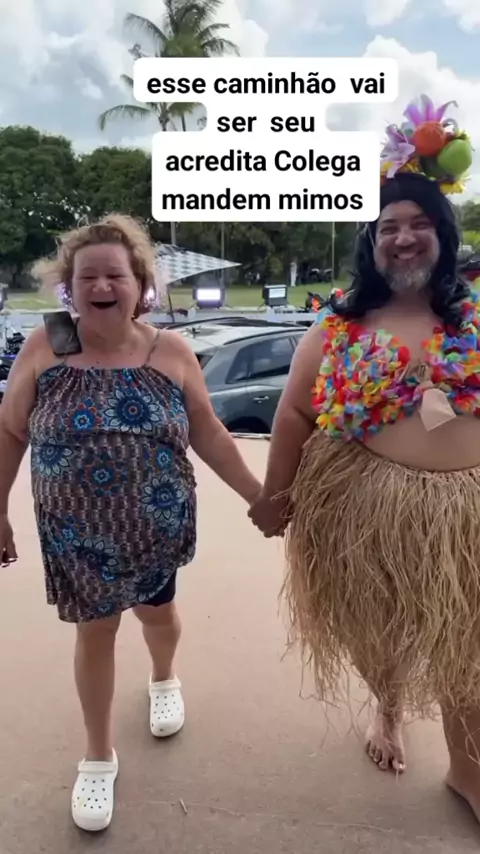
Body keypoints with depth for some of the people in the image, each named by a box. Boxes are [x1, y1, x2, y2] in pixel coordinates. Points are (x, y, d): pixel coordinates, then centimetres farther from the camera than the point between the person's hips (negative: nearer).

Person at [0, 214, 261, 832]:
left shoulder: (171, 352, -9)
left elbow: (208, 434, -1)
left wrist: (258, 495, 0)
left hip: (157, 526, 1)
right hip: (78, 532, 0)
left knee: (157, 612, 21)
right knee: (95, 632, 13)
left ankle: (164, 679, 59)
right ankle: (98, 756, 38)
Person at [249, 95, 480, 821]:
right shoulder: (339, 327, -4)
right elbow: (295, 413, 0)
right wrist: (276, 495, -2)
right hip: (366, 506, 0)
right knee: (379, 629, 21)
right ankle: (389, 713, 54)